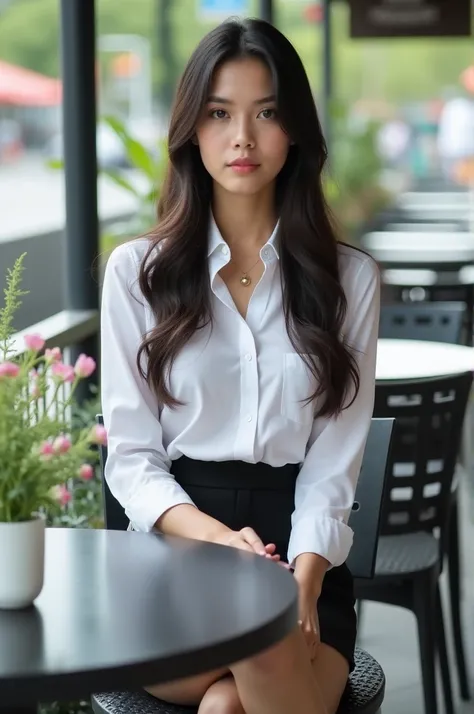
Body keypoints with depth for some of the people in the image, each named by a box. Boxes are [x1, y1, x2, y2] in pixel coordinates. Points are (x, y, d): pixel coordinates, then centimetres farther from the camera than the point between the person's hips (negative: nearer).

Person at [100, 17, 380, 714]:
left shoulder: (349, 278, 6)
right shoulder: (137, 271, 5)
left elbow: (334, 465, 1)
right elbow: (132, 456, 2)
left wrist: (302, 584, -18)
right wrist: (218, 538, -17)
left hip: (304, 556, 0)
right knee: (261, 643, -33)